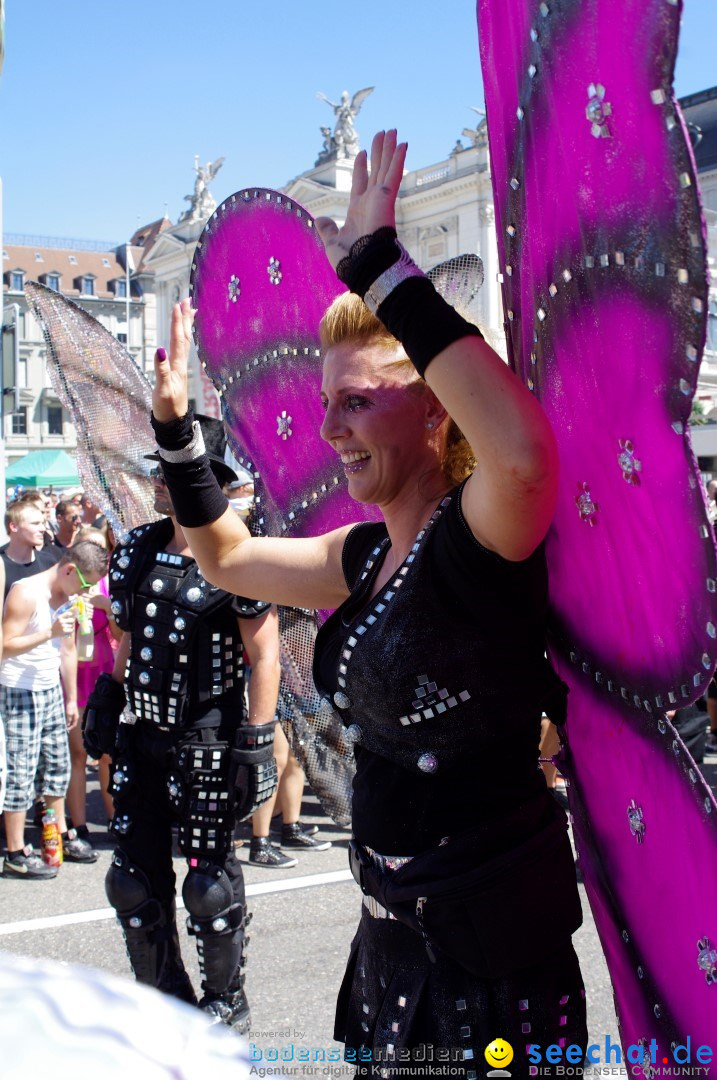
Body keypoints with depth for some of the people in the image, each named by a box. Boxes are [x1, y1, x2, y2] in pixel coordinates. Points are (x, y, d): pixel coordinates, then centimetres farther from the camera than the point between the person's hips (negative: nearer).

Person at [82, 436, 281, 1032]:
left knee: (210, 884, 3)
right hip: (139, 738, 7)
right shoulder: (136, 551, 8)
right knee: (134, 878, 11)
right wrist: (109, 698, 16)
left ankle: (227, 1004, 23)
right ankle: (165, 998, 28)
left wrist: (256, 742, -16)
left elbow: (265, 656, -12)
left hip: (206, 746, -7)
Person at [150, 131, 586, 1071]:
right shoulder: (373, 553, 7)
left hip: (494, 937, -8)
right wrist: (177, 428, 15)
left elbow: (525, 449, -43)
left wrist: (381, 269, -37)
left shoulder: (480, 536, -19)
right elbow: (229, 559, 23)